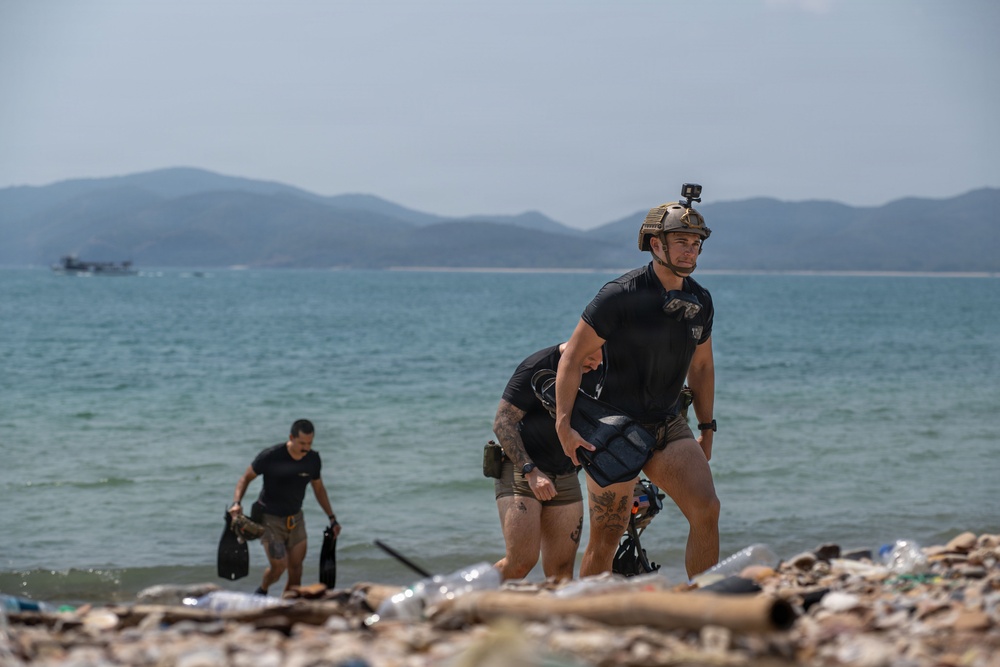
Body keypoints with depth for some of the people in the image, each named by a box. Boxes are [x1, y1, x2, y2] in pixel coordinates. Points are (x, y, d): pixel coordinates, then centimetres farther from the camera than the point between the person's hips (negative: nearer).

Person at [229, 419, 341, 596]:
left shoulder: (313, 459, -5)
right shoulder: (271, 456, -20)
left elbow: (318, 488, 12)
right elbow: (246, 478, -9)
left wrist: (332, 518, 14)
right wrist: (237, 503, -25)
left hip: (295, 518, 5)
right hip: (270, 519, -5)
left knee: (296, 568, 0)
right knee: (278, 566, -12)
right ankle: (262, 591, 20)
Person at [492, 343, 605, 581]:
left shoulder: (598, 373, 4)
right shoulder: (537, 368, -15)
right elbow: (502, 423, -14)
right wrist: (531, 471, -21)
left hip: (566, 477, 6)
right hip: (521, 471, -6)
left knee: (562, 570, -1)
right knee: (522, 562, -17)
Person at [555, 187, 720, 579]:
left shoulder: (700, 302, 4)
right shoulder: (621, 296, -15)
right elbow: (572, 357, -12)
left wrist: (707, 428, 22)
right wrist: (564, 425, -19)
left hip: (668, 426, 5)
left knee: (706, 509, -17)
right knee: (605, 541, -1)